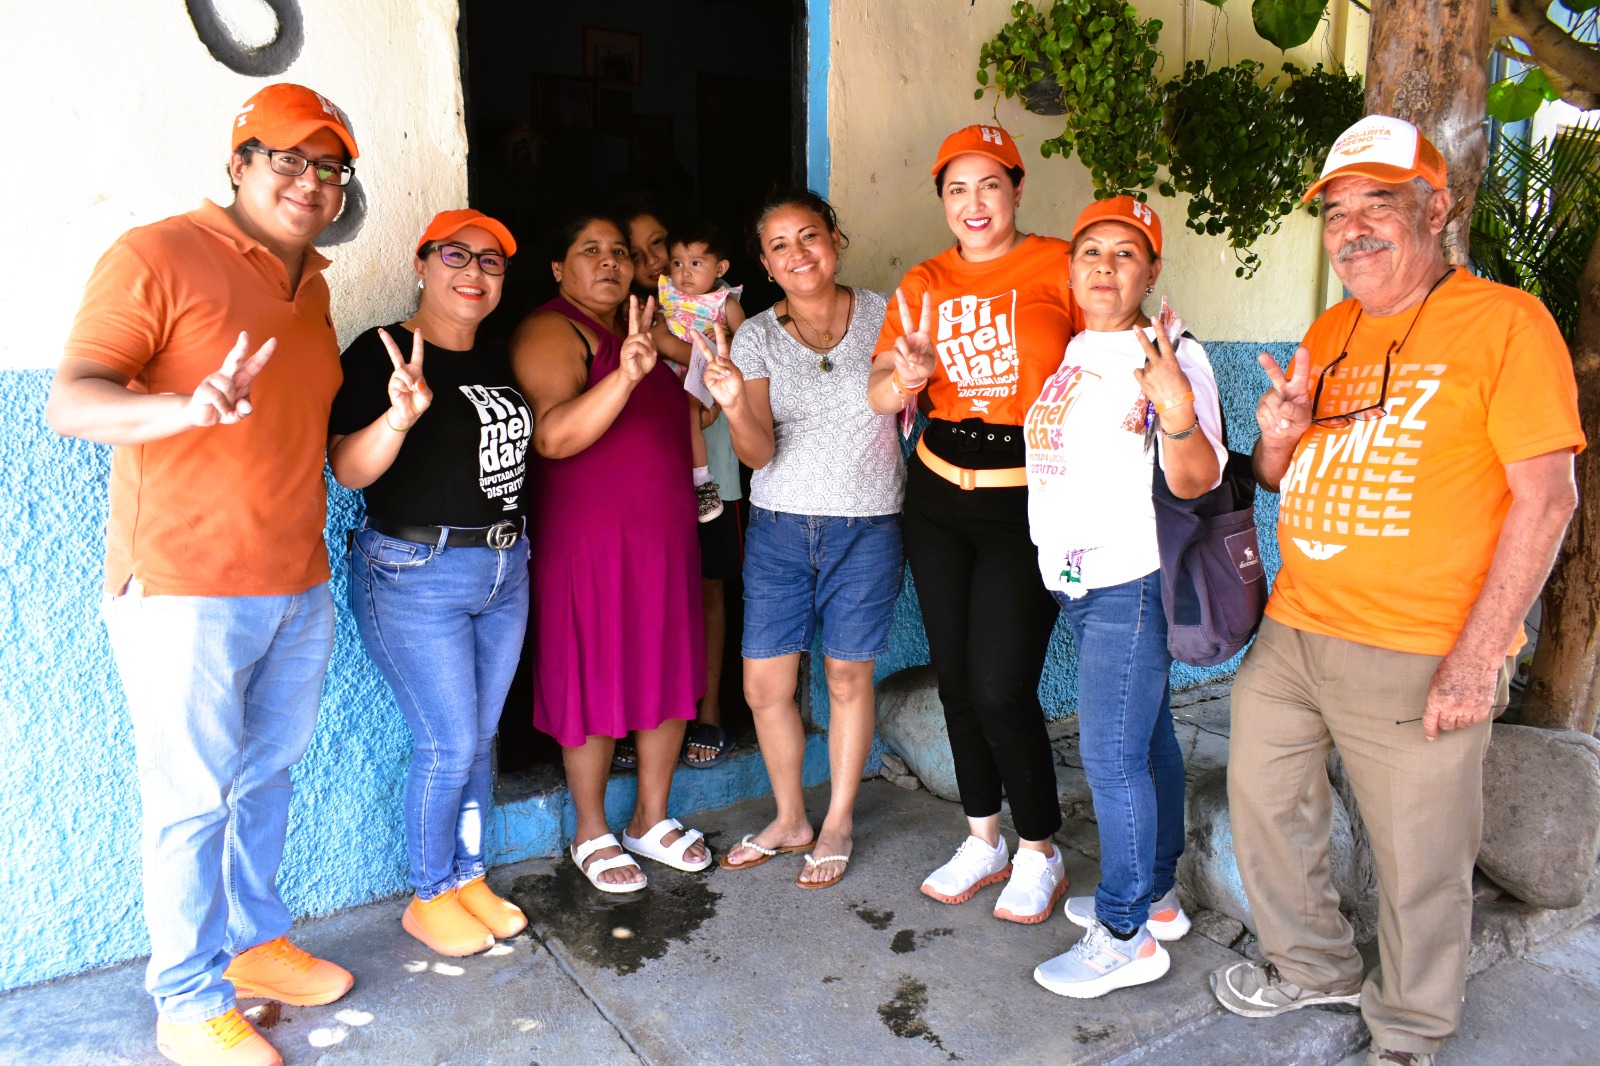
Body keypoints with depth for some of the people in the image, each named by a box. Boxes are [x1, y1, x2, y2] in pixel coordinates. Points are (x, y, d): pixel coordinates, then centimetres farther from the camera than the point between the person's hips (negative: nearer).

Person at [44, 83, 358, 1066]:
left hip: (299, 588, 7)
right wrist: (188, 405, -33)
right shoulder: (159, 256, -8)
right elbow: (71, 402, -16)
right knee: (195, 798, 3)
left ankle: (256, 944, 35)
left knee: (268, 776, 17)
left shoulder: (312, 283, 14)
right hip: (184, 589, -7)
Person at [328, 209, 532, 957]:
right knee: (448, 745, -2)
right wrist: (400, 415, -35)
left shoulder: (498, 361, 11)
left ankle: (469, 876, 30)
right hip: (416, 574, -7)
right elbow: (349, 470, -19)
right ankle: (428, 897, 19)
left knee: (481, 737, 14)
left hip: (505, 567, 7)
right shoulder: (380, 353, -11)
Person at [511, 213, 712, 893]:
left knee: (669, 675, 10)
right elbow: (551, 437, -25)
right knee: (594, 683, 2)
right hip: (589, 538, -7)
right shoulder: (550, 333, -9)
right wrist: (624, 376, -36)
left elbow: (670, 421, 28)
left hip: (665, 532, 8)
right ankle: (591, 834, 20)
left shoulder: (640, 327, 15)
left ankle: (652, 819, 27)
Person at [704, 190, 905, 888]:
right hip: (779, 525, 2)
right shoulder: (755, 337, 0)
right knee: (764, 684, 4)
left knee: (847, 678, 7)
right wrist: (735, 407, -30)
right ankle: (790, 819, 27)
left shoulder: (882, 315, -2)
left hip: (866, 529, -1)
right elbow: (760, 453, -10)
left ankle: (838, 825, 27)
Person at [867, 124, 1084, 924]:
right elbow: (879, 396, 2)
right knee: (953, 675, 11)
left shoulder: (1058, 266, -4)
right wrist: (909, 376, -20)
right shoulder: (924, 284, 7)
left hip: (1029, 498, -5)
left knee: (1002, 688, -7)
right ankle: (983, 839, 31)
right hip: (939, 496, 5)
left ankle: (1039, 853, 17)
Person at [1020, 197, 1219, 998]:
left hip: (1134, 579, -8)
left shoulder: (1173, 356, -12)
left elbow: (1195, 482, -19)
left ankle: (1126, 935, 10)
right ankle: (1155, 894, 33)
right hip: (1079, 579, 8)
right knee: (1144, 736, 18)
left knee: (1111, 752, -4)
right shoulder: (1069, 353, 11)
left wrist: (1177, 408, -38)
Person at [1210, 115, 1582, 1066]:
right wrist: (1278, 436, -5)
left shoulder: (1504, 321, -8)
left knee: (1420, 864, 7)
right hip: (1291, 633, 7)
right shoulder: (1330, 332, 12)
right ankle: (1316, 965, 42)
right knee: (1264, 807, 17)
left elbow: (1546, 497, -13)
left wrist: (1478, 656, -19)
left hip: (1417, 657, -6)